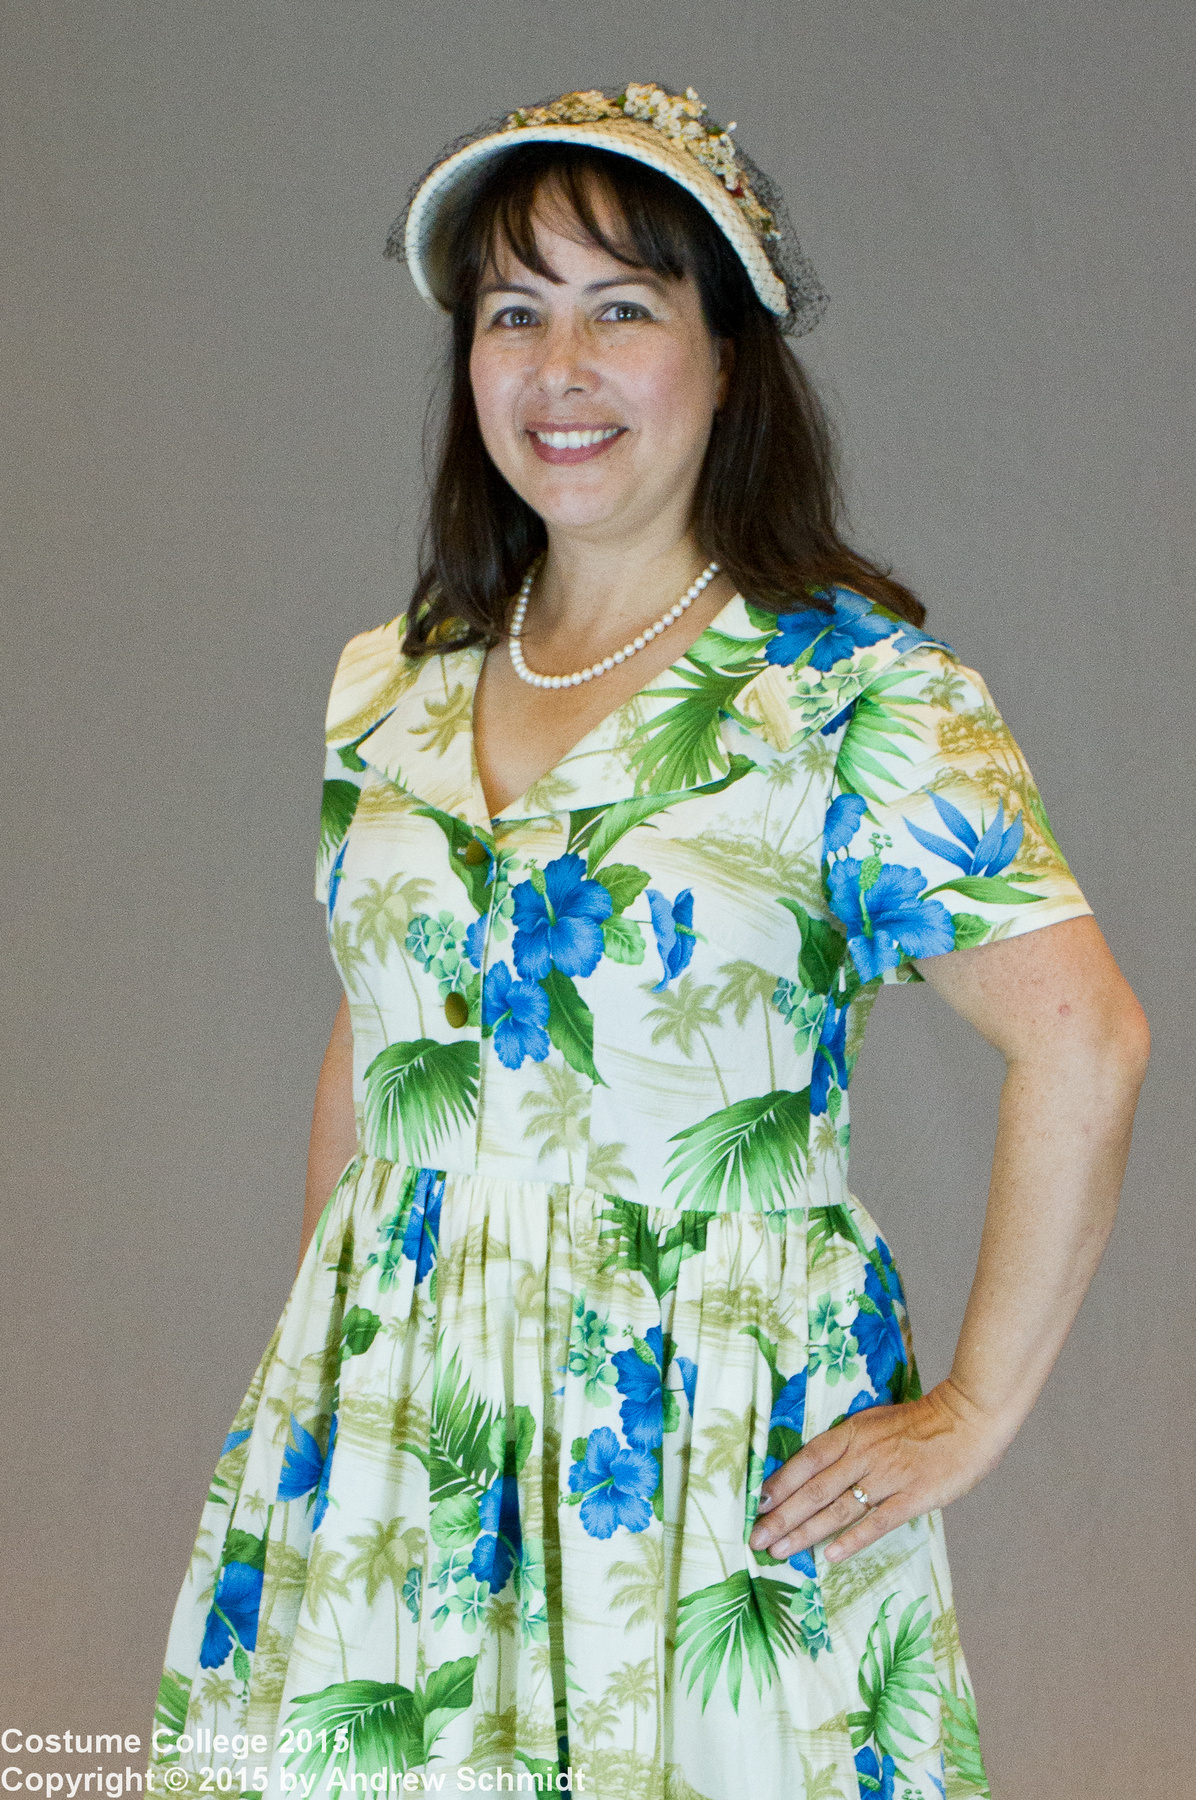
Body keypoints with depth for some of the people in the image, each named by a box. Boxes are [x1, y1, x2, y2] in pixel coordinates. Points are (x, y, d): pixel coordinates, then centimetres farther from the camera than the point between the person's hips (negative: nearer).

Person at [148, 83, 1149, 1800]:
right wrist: (322, 1370, 12)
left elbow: (1086, 1039, -17)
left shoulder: (854, 694, -12)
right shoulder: (396, 688, 6)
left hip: (712, 1449, -4)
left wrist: (974, 1415, -14)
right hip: (387, 1439, 5)